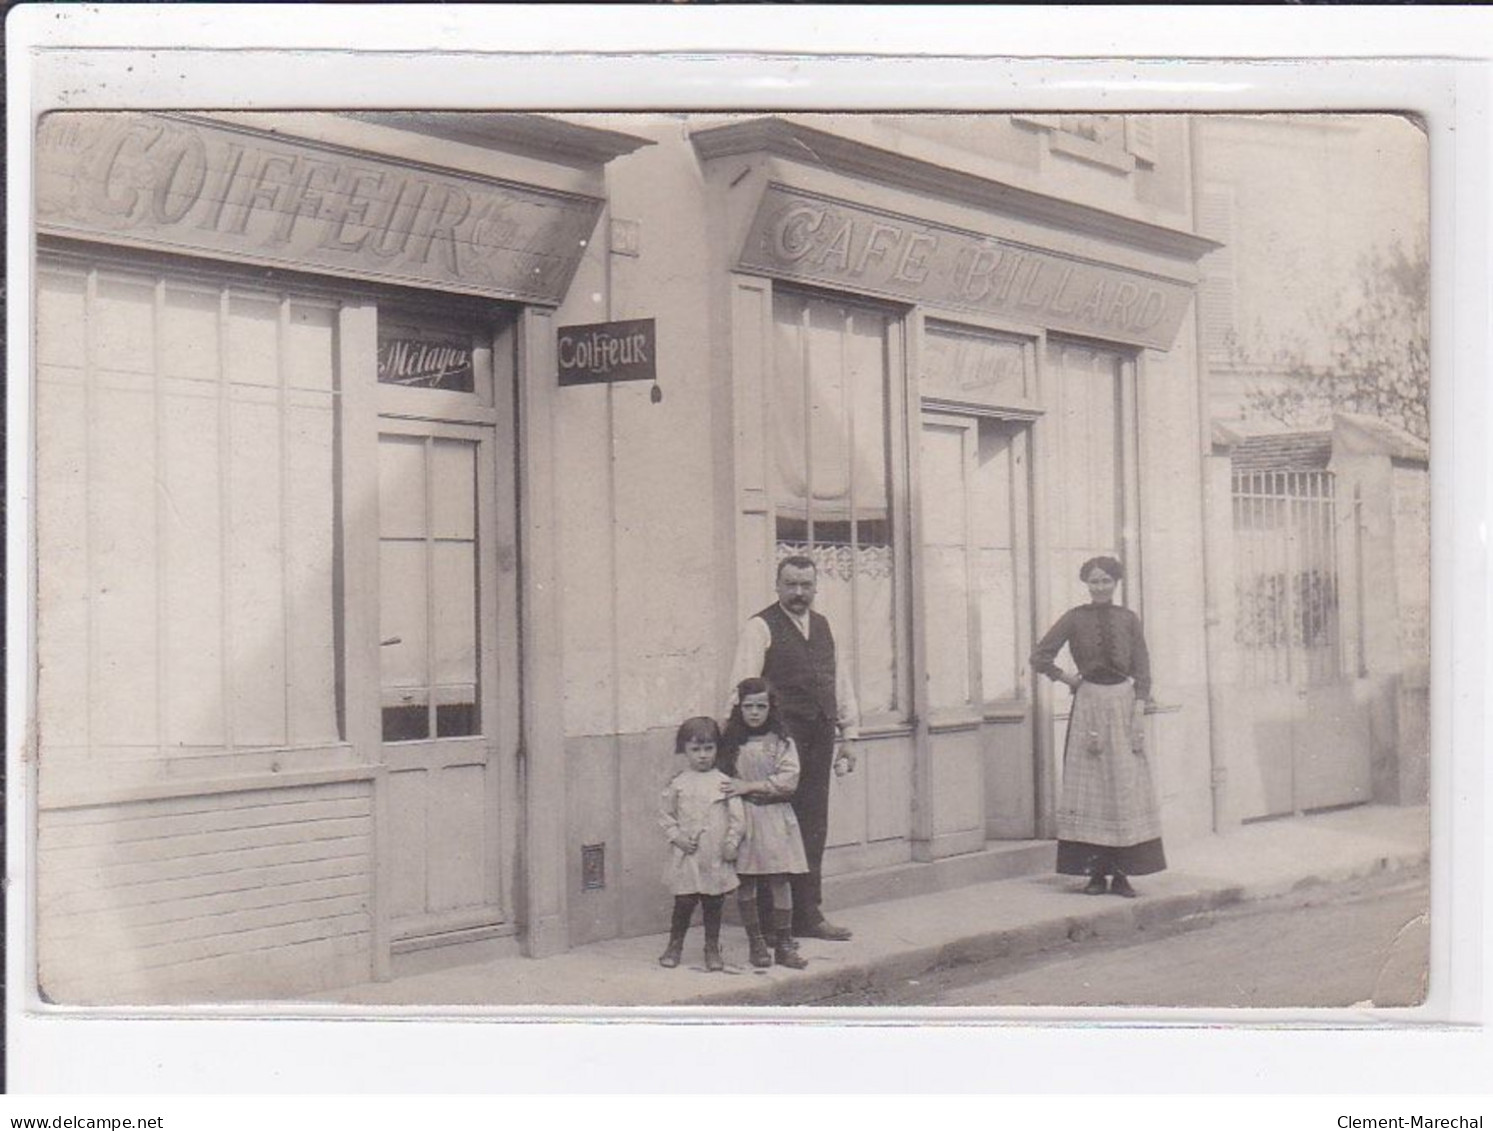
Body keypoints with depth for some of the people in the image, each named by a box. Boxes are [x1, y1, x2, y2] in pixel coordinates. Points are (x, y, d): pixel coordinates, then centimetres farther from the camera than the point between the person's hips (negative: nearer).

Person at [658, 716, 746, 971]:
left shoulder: (724, 783, -1)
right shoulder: (679, 783, 1)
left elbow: (738, 817, 1)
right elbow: (665, 813, 7)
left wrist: (732, 843, -5)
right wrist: (676, 837, -5)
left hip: (717, 857, 0)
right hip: (686, 856, 0)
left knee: (714, 903, 8)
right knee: (684, 902, 4)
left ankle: (712, 949, 21)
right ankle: (674, 945, 21)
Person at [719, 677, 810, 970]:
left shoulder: (781, 742, 1)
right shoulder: (731, 742, 5)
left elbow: (788, 780, -8)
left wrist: (751, 786, -14)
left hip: (774, 817, -1)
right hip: (741, 817, 1)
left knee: (780, 880, -1)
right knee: (745, 882, 2)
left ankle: (784, 943, 7)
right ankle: (756, 942, 13)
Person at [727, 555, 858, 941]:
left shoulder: (822, 626, 18)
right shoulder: (760, 628, -3)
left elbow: (838, 681, 22)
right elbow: (742, 689, -8)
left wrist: (848, 734, 17)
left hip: (820, 737, 6)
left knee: (814, 826, 9)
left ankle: (808, 915, 16)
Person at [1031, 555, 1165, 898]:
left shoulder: (1128, 620, 5)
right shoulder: (1075, 618, 2)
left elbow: (1142, 671, 3)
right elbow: (1040, 657, 3)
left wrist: (1139, 714, -5)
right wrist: (1067, 679, -1)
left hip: (1124, 703, 1)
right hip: (1088, 705, -1)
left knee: (1127, 786, -1)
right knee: (1089, 786, -1)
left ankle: (1121, 873, 3)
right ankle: (1095, 873, 3)